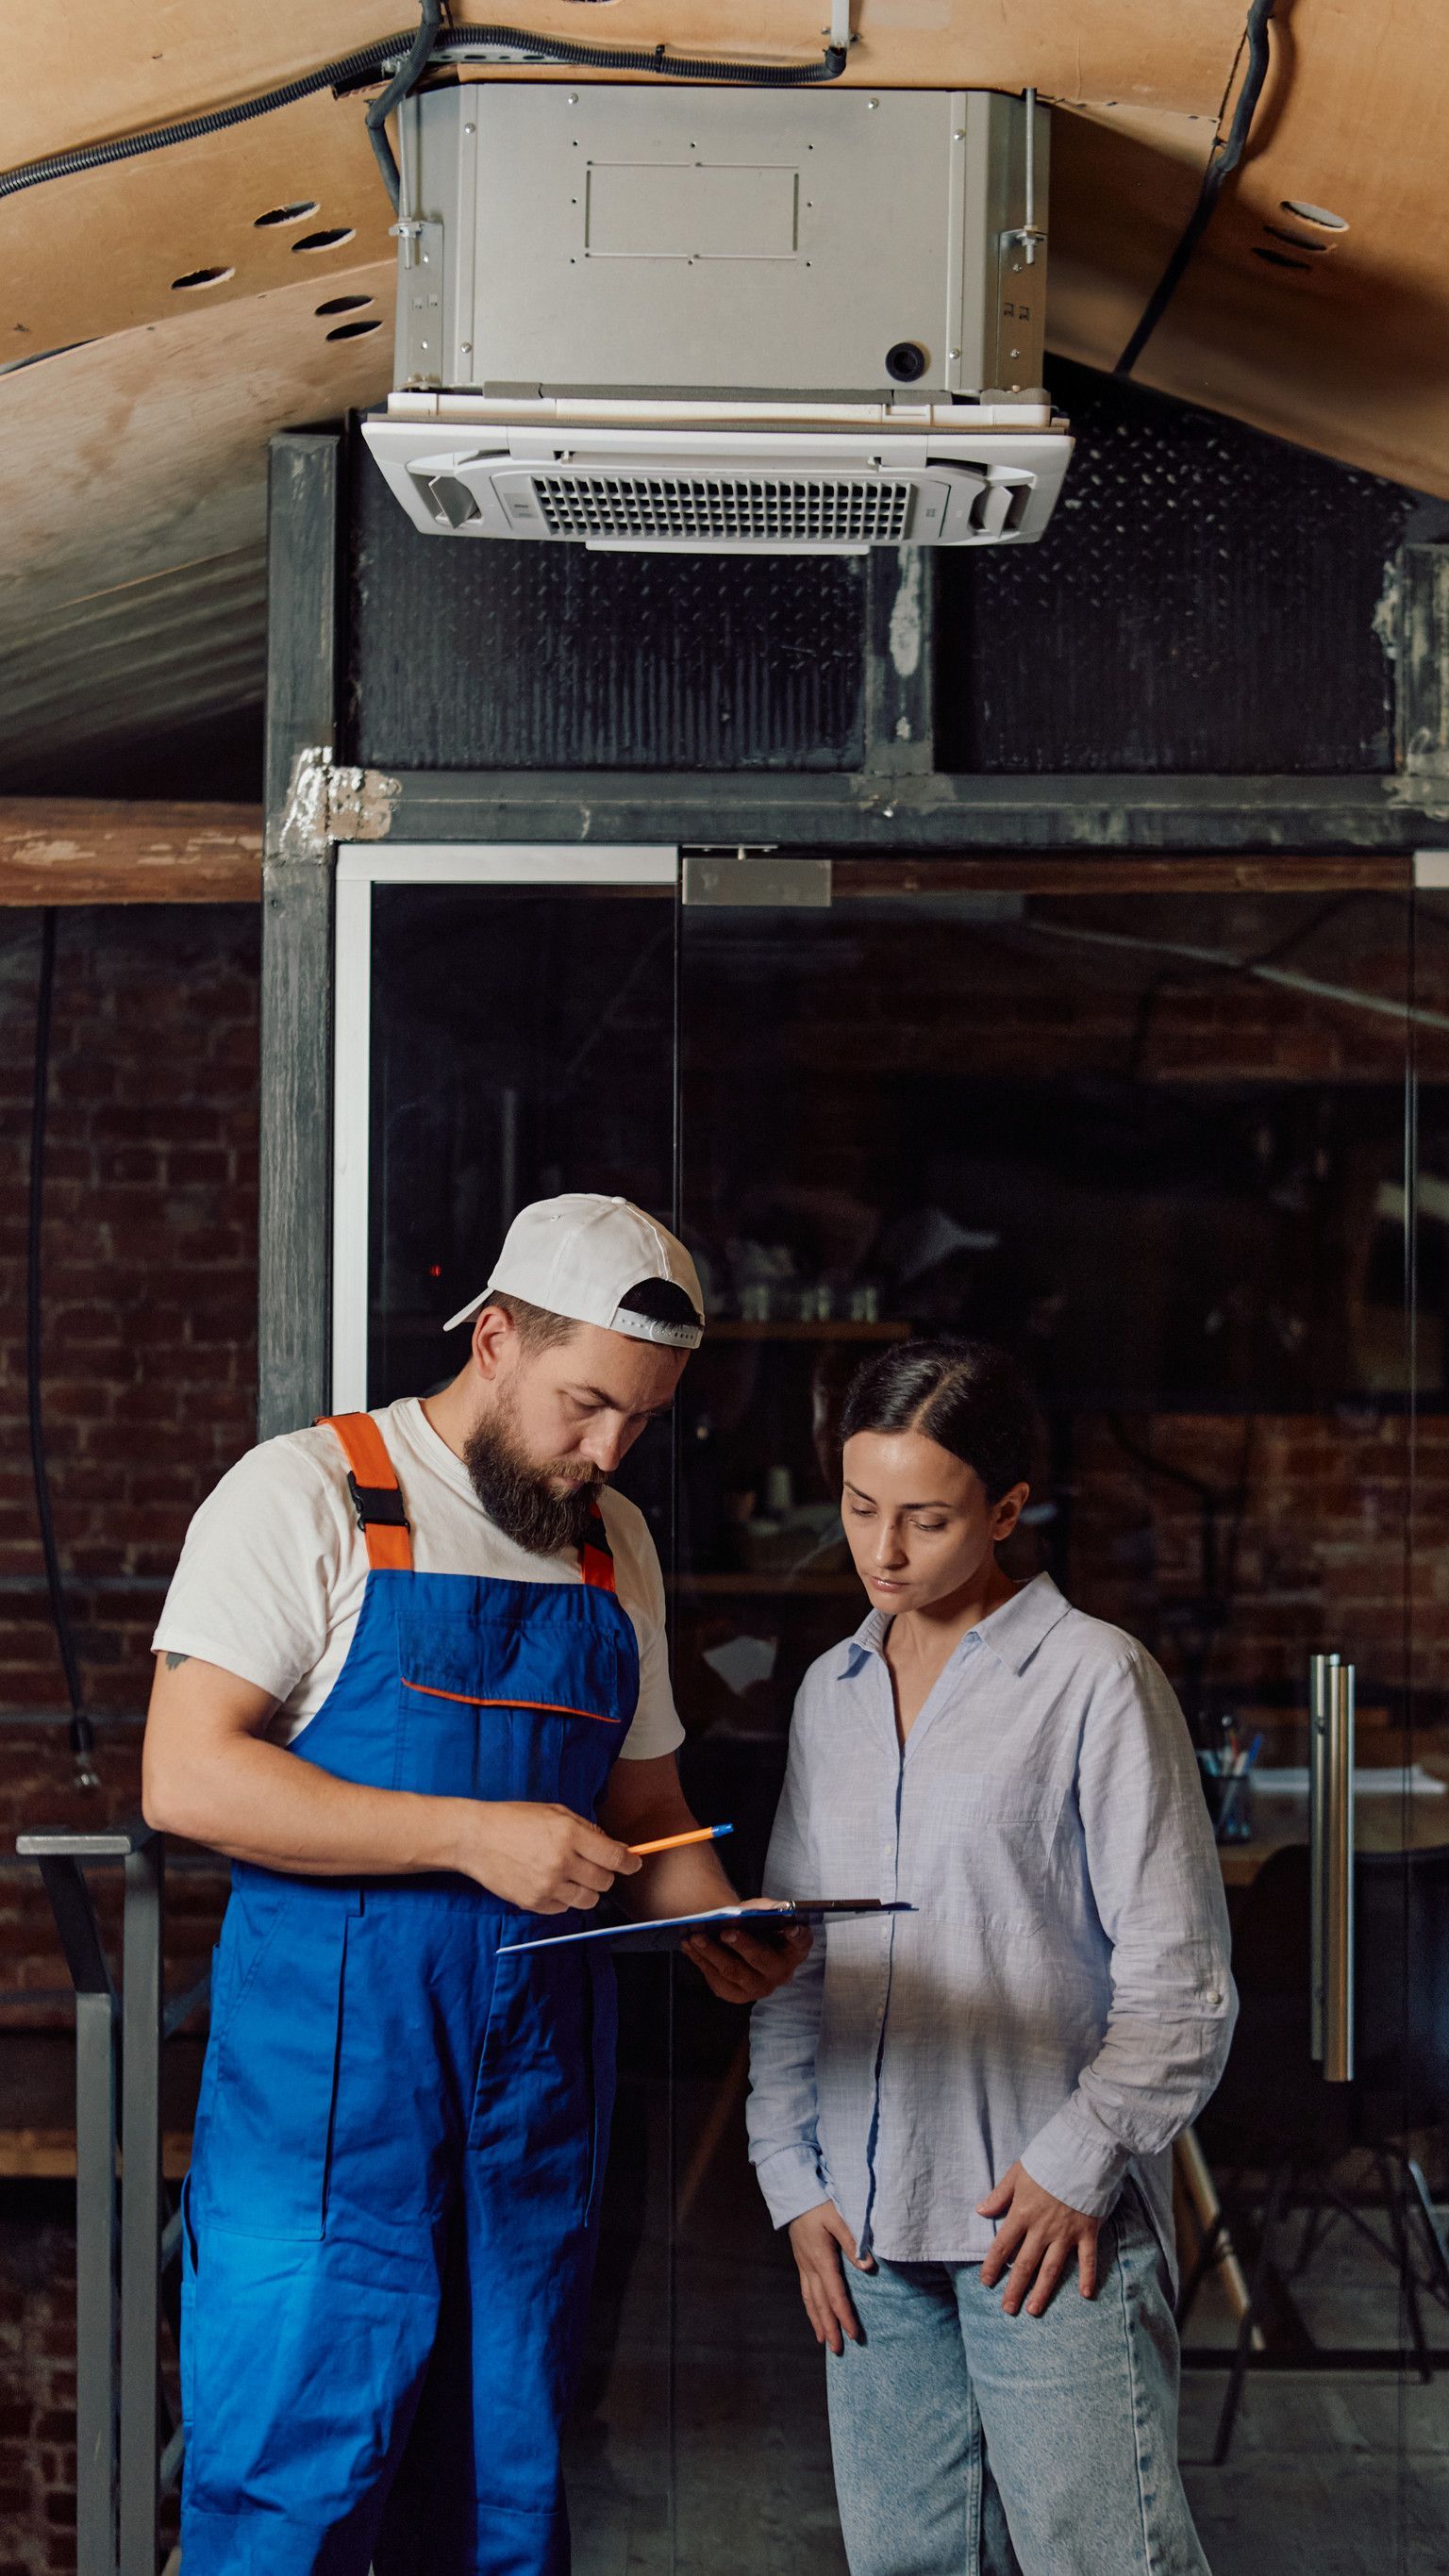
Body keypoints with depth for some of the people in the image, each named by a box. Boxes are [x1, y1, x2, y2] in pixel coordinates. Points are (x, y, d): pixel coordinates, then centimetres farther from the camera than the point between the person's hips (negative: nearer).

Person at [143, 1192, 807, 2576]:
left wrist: (714, 1921, -1)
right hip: (326, 2091, -6)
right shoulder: (304, 1495, -6)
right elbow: (186, 1777, -14)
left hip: (538, 2093, 6)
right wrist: (474, 1838, -20)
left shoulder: (617, 1547, 14)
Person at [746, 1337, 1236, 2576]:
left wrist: (1077, 2162, -11)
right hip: (868, 2230, 6)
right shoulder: (832, 1693, 14)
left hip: (1049, 2214, -5)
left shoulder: (1097, 1678, -4)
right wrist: (796, 2178, 9)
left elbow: (1179, 1985, -5)